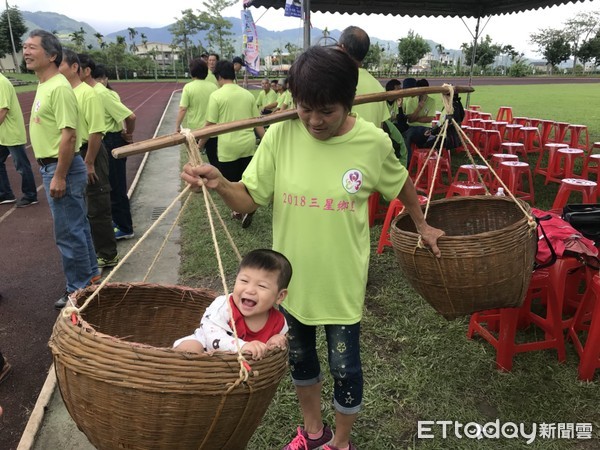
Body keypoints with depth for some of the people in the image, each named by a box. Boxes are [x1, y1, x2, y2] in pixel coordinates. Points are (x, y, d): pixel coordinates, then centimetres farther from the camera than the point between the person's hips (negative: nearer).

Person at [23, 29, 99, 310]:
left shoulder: (59, 88, -17)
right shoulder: (44, 86, 13)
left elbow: (69, 134, -23)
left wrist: (59, 176, -22)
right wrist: (51, 172, 18)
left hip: (61, 168, -10)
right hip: (51, 167, 10)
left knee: (68, 233, -1)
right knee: (77, 227, 18)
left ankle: (79, 288, 12)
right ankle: (90, 275, 31)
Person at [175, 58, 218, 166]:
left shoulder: (188, 87, -10)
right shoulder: (213, 87, 0)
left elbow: (182, 109, -14)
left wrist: (177, 126, -6)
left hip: (194, 130, -2)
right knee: (214, 159, 11)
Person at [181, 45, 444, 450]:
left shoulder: (373, 142, -14)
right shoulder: (281, 135, -13)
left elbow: (401, 183, 6)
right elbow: (248, 200, -11)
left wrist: (422, 226, 17)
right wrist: (219, 184, -31)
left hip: (342, 280, -2)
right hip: (291, 276, 3)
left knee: (344, 365, 12)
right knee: (300, 357, 22)